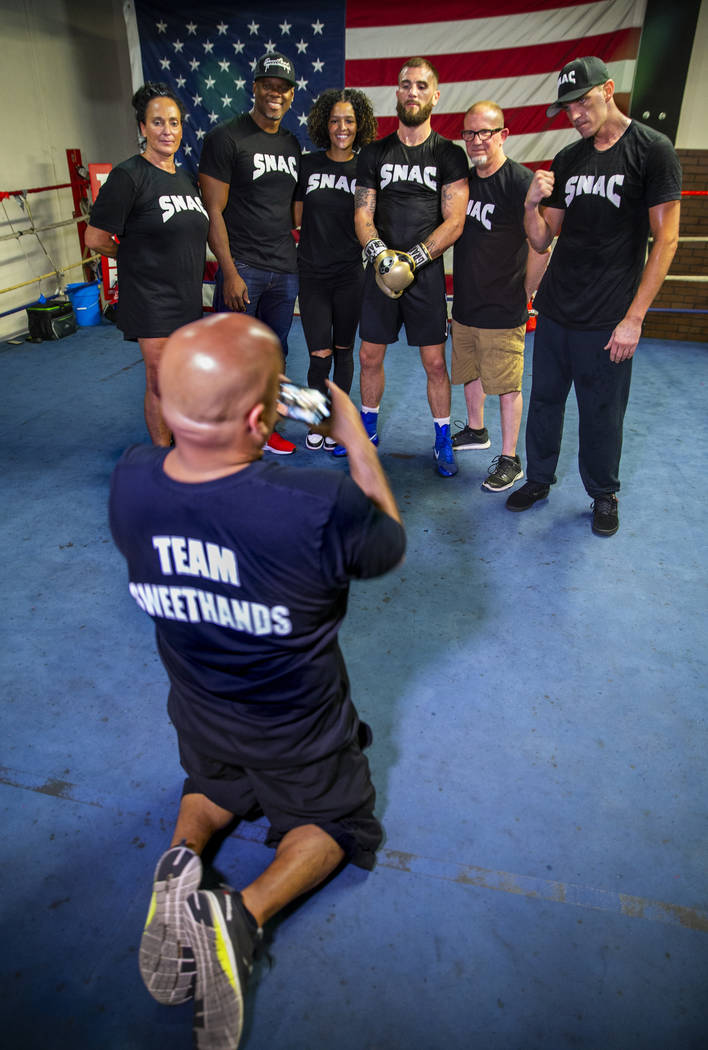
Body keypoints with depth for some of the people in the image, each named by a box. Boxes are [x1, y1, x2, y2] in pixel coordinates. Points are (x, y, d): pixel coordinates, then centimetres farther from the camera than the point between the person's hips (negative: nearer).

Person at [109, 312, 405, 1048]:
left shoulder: (129, 482, -25)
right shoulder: (322, 508, -38)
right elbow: (390, 544, -14)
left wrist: (216, 428, -4)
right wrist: (355, 438, -6)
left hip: (198, 717, 4)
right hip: (297, 733, -4)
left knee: (214, 788, 37)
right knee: (337, 822, 26)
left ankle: (180, 862, 5)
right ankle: (242, 914, -2)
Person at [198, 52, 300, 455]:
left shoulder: (292, 145, 14)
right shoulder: (226, 138, -5)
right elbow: (214, 211, -10)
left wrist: (297, 258, 13)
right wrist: (229, 272, -16)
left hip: (285, 270, 6)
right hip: (243, 268, -6)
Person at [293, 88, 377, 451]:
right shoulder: (307, 164, 2)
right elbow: (297, 217, 8)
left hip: (350, 274, 0)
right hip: (312, 273, 0)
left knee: (343, 350, 9)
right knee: (320, 355, -4)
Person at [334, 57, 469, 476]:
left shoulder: (449, 155, 2)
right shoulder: (374, 154, 10)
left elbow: (454, 223, -6)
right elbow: (363, 214, 5)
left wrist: (411, 260, -16)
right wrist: (380, 253, -15)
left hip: (426, 273, -2)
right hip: (381, 270, 3)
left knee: (435, 361, -1)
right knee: (370, 356, 7)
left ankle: (443, 441, 14)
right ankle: (368, 428, 27)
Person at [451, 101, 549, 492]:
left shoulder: (520, 181, -13)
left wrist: (522, 294, -8)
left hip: (503, 310, -7)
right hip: (464, 304, 7)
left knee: (507, 384, 0)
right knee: (470, 372, 20)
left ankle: (510, 459, 10)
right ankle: (476, 430, 41)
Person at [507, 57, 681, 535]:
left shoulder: (652, 150, -6)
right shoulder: (567, 159, 10)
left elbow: (666, 238, -9)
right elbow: (542, 240, 11)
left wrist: (634, 317, -14)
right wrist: (533, 204, -11)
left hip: (607, 319, -5)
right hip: (554, 310, 5)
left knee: (602, 413, 5)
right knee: (544, 400, 12)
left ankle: (604, 494, 25)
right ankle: (539, 479, 31)